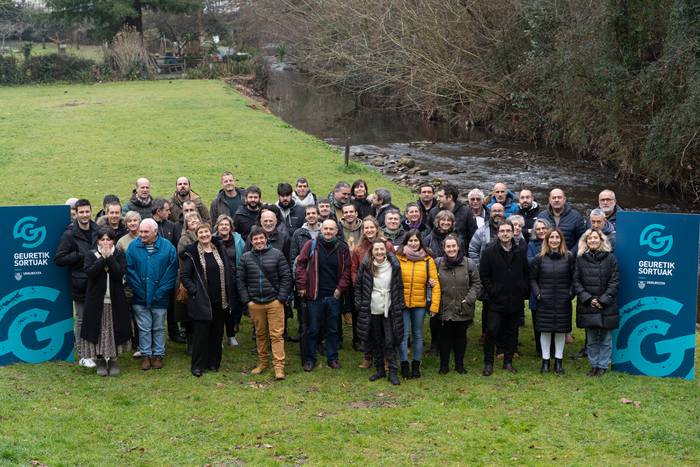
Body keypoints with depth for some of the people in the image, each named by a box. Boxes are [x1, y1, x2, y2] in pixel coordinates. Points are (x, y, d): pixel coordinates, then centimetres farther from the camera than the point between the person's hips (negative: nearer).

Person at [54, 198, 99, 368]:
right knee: (82, 320, 5)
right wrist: (81, 255, -16)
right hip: (81, 284, -4)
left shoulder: (97, 230, 7)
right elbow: (58, 259, -10)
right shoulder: (69, 234, -7)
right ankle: (83, 356, 13)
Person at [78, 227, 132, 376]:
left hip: (115, 300, 0)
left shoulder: (119, 255, 5)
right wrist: (103, 258, -15)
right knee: (98, 330, 2)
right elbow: (90, 272, -14)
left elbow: (120, 273, -12)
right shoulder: (91, 255, 4)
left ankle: (113, 361, 15)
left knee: (114, 330, 3)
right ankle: (100, 361, 14)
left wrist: (109, 257, -14)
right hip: (96, 301, 0)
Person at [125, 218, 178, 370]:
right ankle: (146, 355, 21)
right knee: (144, 328, 8)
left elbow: (171, 272, -7)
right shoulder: (133, 246, -3)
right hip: (140, 298, 1)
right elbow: (129, 271, -4)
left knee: (159, 328, 11)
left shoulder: (167, 247, -7)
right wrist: (139, 290, -10)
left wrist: (159, 293, -11)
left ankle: (158, 355, 24)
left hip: (159, 298, -1)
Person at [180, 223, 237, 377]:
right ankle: (197, 366, 7)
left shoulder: (220, 249, 7)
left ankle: (213, 363, 21)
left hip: (220, 300, 4)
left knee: (217, 332, 9)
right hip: (201, 301, -4)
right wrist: (194, 290, -12)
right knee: (200, 333, -3)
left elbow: (231, 270, 13)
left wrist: (230, 290, 4)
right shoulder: (192, 253, -5)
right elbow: (184, 275, -4)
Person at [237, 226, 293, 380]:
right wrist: (246, 300, 0)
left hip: (274, 302, -3)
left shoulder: (276, 254, 0)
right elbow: (240, 280, 8)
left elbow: (286, 277, -1)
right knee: (260, 334, 12)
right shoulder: (246, 257, 6)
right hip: (255, 303, 3)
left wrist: (282, 298, -7)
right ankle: (263, 362, 24)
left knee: (277, 334, -4)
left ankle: (279, 366, -3)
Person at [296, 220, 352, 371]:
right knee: (312, 329, 5)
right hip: (314, 296, -2)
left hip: (334, 296, 2)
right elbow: (300, 264, -1)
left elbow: (346, 270, 5)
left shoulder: (342, 248, 3)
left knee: (333, 329, 12)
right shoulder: (311, 245, -3)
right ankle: (309, 359, 17)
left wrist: (341, 288, -4)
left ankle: (332, 358, 24)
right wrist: (301, 286, -6)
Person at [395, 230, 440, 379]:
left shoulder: (428, 260, 1)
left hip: (420, 304, 1)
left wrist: (434, 305, -8)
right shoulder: (399, 258, -1)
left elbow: (435, 284, -2)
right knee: (403, 334, 2)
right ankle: (404, 365, 12)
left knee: (418, 334, 10)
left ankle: (416, 365, 21)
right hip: (402, 303, -1)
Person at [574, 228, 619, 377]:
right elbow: (576, 282, 2)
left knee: (606, 339, 4)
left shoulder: (610, 258, 0)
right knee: (591, 339, 9)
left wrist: (603, 300, -10)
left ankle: (602, 365, 15)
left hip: (606, 307, -2)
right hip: (587, 306, 2)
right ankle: (594, 365, 20)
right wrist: (588, 299, -9)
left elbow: (614, 282, -3)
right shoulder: (580, 259, 5)